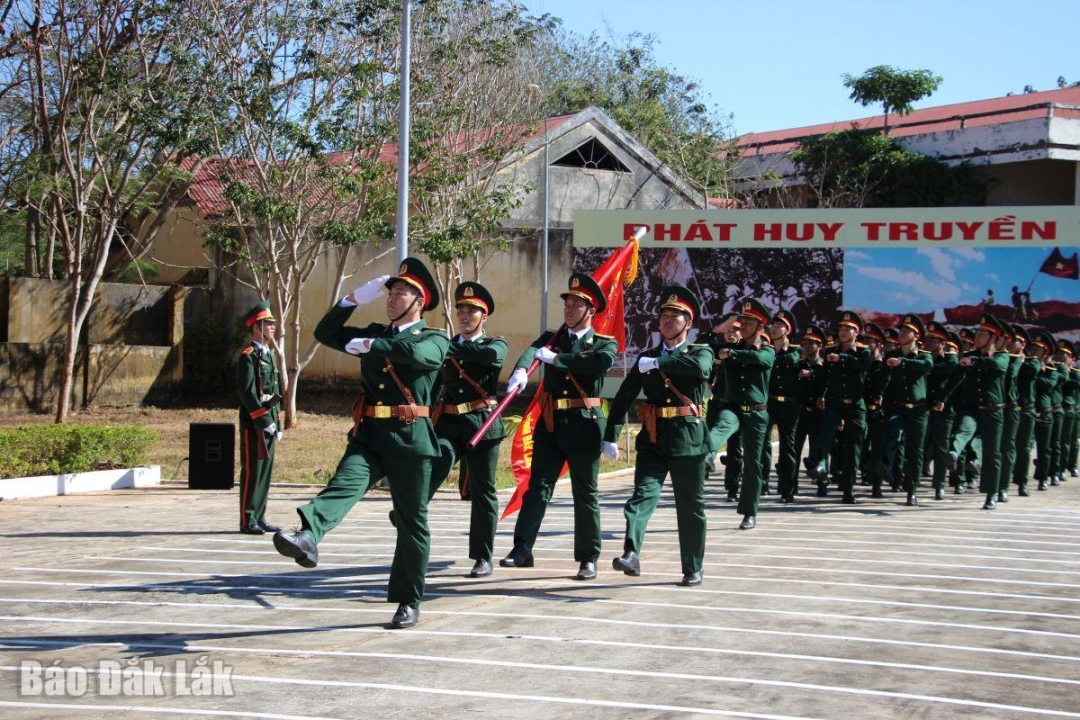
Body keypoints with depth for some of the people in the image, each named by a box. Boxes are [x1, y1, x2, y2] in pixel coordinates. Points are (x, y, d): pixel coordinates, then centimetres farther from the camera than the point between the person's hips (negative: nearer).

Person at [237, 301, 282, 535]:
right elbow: (246, 392, -16)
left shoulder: (270, 355, 19)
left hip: (268, 423, 8)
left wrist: (278, 424, 18)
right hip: (254, 424, -8)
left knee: (265, 472, 9)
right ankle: (247, 521, -3)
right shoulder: (248, 356, -8)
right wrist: (263, 419, -19)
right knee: (252, 472, -6)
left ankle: (259, 518, 15)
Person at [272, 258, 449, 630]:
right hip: (368, 435, 4)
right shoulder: (376, 333, 19)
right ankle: (307, 537, -51)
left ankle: (409, 601, 13)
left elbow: (415, 353, -22)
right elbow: (325, 333, 20)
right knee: (344, 484, -25)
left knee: (411, 522, 3)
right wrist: (356, 298, 11)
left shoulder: (435, 339, 2)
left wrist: (369, 345, -15)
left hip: (410, 439, -3)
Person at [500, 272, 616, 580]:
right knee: (537, 486, -3)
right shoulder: (550, 338, 12)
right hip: (549, 424, 3)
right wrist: (520, 370, -35)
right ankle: (522, 549, -6)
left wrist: (555, 358, -21)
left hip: (584, 424, -2)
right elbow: (531, 351, -11)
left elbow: (599, 364, -21)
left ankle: (588, 558, 11)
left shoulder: (604, 343, 4)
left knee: (585, 494, 4)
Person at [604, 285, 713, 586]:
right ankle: (631, 554, -30)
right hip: (652, 440, 2)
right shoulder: (647, 357, 12)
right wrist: (610, 437, 0)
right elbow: (623, 398, 9)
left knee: (690, 508, 6)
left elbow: (700, 367, -23)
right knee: (643, 494, -16)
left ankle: (693, 569, 17)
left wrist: (657, 364, -18)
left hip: (688, 440, -2)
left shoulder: (700, 352, 4)